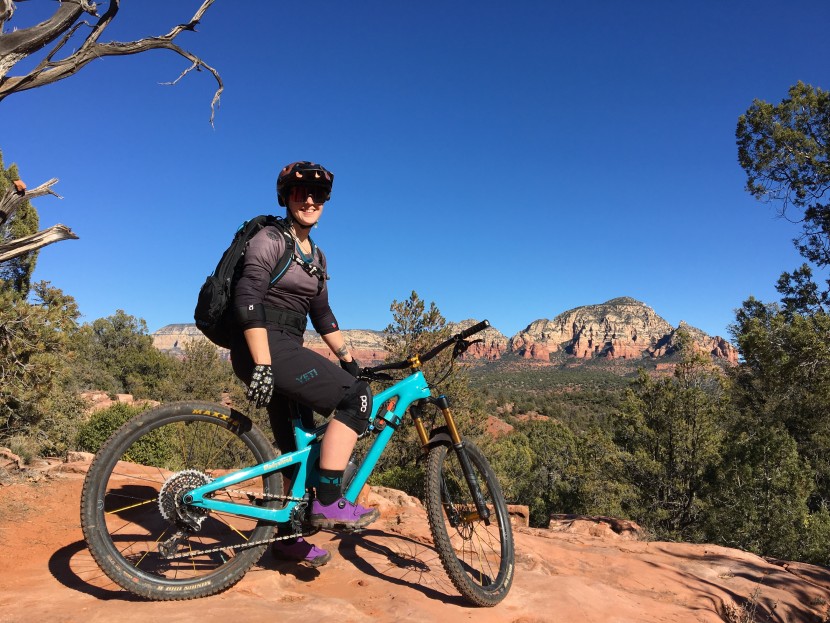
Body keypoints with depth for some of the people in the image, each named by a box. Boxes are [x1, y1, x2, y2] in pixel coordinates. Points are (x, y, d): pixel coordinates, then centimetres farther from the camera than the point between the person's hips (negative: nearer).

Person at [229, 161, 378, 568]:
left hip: (287, 350, 9)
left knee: (298, 447, 12)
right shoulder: (270, 239, -7)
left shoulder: (316, 256, 18)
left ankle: (286, 536, 28)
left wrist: (350, 361, 16)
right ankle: (328, 503, -12)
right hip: (266, 347, -9)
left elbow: (322, 315, 21)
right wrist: (262, 367, -27)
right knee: (356, 397, -18)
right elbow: (247, 301, -19)